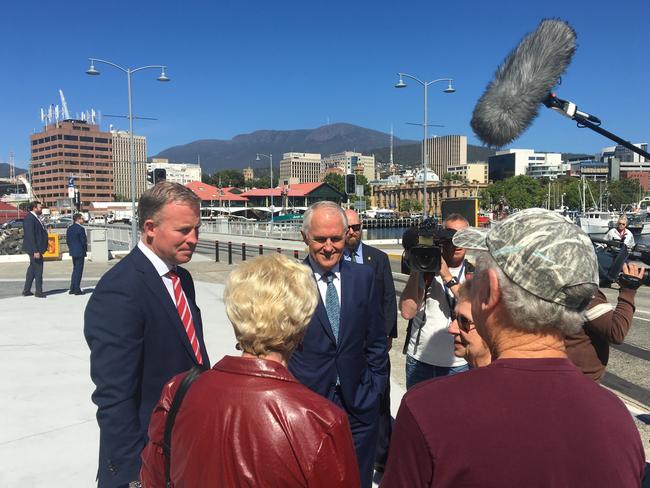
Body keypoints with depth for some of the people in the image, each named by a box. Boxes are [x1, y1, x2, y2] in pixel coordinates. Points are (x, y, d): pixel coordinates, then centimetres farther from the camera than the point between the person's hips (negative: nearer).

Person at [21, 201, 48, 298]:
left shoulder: (36, 217, 13)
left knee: (32, 268, 16)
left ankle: (26, 291, 24)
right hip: (34, 249, -10)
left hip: (38, 248, 10)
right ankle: (38, 292, 7)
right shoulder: (29, 218, -17)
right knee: (38, 269, -2)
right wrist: (35, 251, -24)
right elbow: (30, 236, -22)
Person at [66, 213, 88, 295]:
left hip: (72, 251, 8)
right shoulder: (80, 229, -16)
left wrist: (70, 248, 17)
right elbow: (84, 241, -16)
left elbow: (67, 240, 11)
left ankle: (72, 289, 19)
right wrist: (85, 249, -1)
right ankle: (77, 289, 2)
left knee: (75, 269, 17)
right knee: (79, 270, -1)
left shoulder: (69, 228, 8)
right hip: (80, 252, -8)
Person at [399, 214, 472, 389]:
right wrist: (415, 269, -17)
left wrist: (447, 276, -22)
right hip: (419, 361, 0)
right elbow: (407, 312, -14)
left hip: (458, 363, 0)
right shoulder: (425, 269, -3)